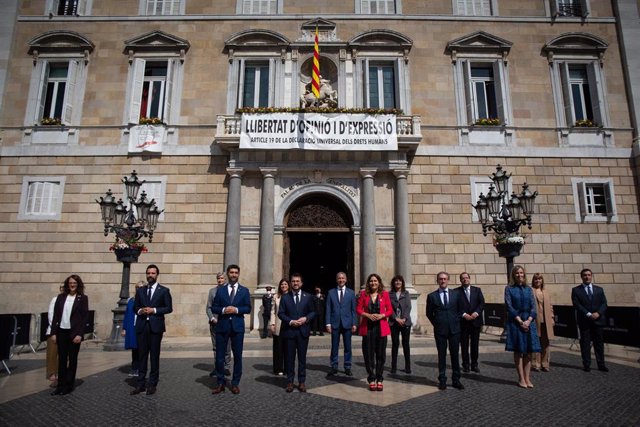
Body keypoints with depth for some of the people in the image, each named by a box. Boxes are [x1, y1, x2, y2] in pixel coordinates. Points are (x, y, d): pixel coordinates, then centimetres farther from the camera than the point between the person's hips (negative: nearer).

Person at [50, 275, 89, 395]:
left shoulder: (83, 298, -3)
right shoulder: (60, 297, 7)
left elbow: (85, 317, -6)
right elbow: (55, 316, 7)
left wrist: (79, 334, -13)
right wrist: (53, 332, 1)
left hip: (74, 333, -3)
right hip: (61, 332, 3)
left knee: (72, 360, 6)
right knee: (61, 359, 8)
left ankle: (69, 385, 16)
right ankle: (60, 385, 17)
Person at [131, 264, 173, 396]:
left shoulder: (164, 290, 2)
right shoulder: (140, 290, 13)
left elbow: (169, 308, -2)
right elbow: (135, 307, 16)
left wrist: (154, 310, -13)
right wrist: (139, 311, -6)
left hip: (156, 326, -3)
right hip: (141, 326, 3)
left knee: (154, 356, 3)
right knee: (142, 355, 5)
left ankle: (152, 384, 12)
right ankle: (141, 384, 12)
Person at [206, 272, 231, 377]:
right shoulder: (212, 291, 8)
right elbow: (208, 307, 7)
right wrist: (212, 318, -6)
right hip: (214, 323, 2)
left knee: (227, 347, 3)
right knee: (216, 347, 8)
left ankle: (227, 367, 13)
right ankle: (216, 367, 16)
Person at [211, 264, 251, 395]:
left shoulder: (244, 290, 7)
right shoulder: (220, 290, 8)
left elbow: (248, 308, 1)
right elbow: (214, 307, 5)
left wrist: (236, 309, -14)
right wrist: (223, 310, -14)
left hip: (237, 326, 0)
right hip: (222, 326, 1)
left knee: (237, 356, 4)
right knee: (219, 356, 4)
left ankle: (235, 383, 16)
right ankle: (220, 383, 16)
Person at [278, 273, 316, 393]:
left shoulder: (308, 297, 5)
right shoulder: (285, 297, 4)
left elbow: (312, 312, 7)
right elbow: (281, 313, 1)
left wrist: (306, 318, -12)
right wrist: (290, 321, -13)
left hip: (303, 331, 0)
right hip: (289, 331, 0)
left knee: (302, 357, 7)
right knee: (289, 358, 6)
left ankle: (302, 381, 16)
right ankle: (290, 381, 16)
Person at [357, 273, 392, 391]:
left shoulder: (384, 294, 4)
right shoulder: (364, 294, 4)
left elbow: (390, 310, 4)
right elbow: (358, 309, 2)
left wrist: (382, 315, -13)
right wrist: (368, 315, -14)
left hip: (381, 327, 0)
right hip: (367, 327, 0)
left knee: (381, 354, 5)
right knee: (368, 354, 3)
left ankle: (379, 379, 18)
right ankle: (371, 380, 15)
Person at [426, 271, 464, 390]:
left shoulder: (456, 294, 6)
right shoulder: (432, 296, 1)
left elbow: (460, 310, 14)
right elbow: (429, 313, 8)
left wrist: (456, 321, 5)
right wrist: (436, 323, 3)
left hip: (454, 328, 1)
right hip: (440, 330, -1)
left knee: (455, 355, 6)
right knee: (441, 355, 4)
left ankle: (456, 380, 16)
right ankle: (442, 380, 12)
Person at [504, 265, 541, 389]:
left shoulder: (528, 289, 10)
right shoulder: (509, 288, 0)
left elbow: (533, 307, 3)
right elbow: (509, 307, -6)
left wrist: (528, 320, -11)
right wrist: (520, 321, -13)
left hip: (529, 321, 3)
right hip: (515, 322, -3)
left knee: (528, 351, 4)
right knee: (518, 351, 1)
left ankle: (527, 378, 10)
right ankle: (521, 379, 6)